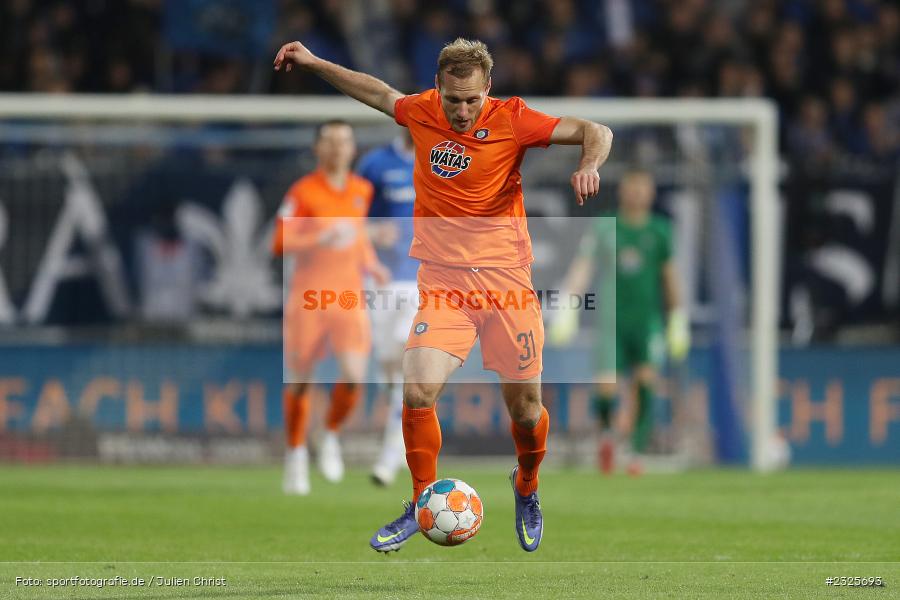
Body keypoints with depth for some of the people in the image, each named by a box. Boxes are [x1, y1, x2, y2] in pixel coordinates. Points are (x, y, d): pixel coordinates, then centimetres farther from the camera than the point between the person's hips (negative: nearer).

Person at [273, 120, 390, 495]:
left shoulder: (361, 190, 9)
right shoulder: (303, 192, -6)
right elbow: (280, 245, -12)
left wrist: (370, 264, 11)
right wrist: (322, 239, -25)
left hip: (348, 297, 3)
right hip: (308, 297, -3)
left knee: (354, 375, -16)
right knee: (299, 381, 2)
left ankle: (331, 436, 10)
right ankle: (296, 454, 22)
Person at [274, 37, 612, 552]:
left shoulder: (512, 121, -7)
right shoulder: (422, 112, 2)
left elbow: (596, 132, -7)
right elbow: (378, 91, 23)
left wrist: (589, 166, -27)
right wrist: (313, 63, 26)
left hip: (505, 275, -1)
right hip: (442, 280, 1)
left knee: (525, 408, 4)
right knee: (418, 393, -18)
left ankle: (527, 489, 36)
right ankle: (423, 505, 2)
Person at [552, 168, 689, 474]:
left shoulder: (659, 231, 6)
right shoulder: (603, 227, 2)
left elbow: (669, 277, 14)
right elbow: (582, 266, -3)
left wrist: (678, 322, 16)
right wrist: (568, 308, -14)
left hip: (648, 319, 1)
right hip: (613, 320, -1)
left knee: (646, 379, -17)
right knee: (606, 388, -11)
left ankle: (638, 454, -12)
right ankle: (606, 430, 22)